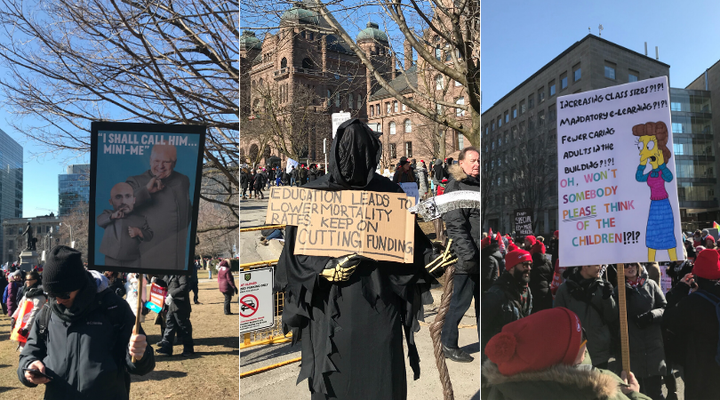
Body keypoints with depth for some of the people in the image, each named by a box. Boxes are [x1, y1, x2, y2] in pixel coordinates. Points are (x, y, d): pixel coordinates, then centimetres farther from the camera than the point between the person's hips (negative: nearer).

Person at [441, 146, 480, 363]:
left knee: (483, 301, 16)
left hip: (483, 256, 8)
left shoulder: (480, 184, 15)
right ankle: (448, 344, 14)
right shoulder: (456, 187, -9)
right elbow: (455, 225, -17)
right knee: (461, 301, 0)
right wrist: (468, 255, -22)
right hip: (467, 258, -8)